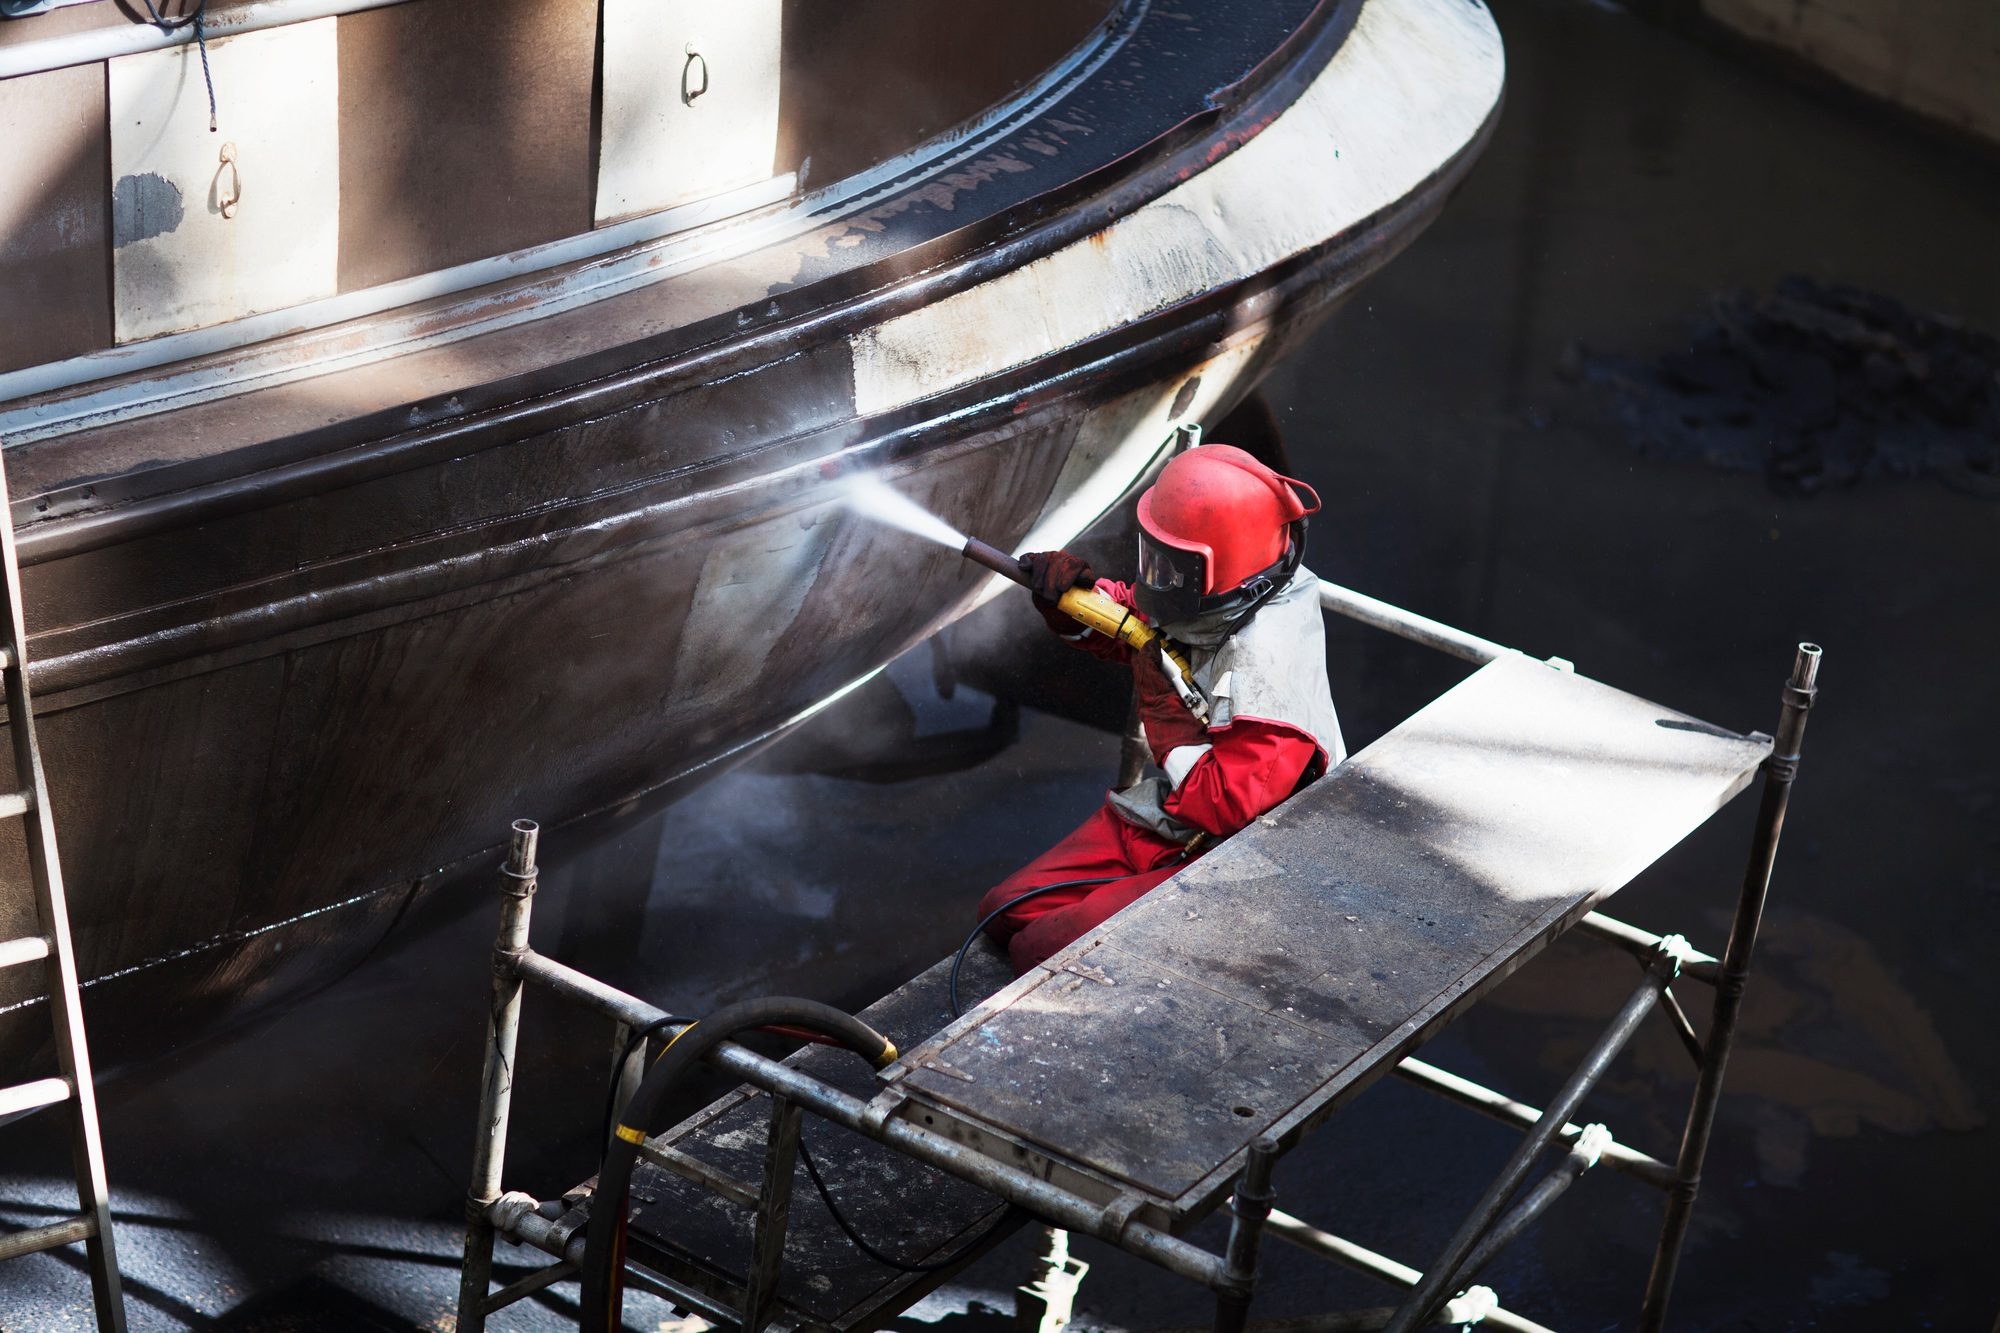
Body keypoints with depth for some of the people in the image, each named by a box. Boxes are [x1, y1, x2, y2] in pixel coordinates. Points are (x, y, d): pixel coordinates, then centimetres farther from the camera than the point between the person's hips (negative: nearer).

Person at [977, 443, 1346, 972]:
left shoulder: (1268, 659, -30)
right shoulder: (1201, 606, -3)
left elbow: (1234, 800, -32)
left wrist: (1174, 739, -18)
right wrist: (1074, 596, -1)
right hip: (1156, 816, 10)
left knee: (1042, 949, -18)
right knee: (1006, 912, 8)